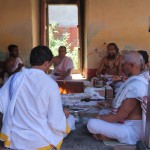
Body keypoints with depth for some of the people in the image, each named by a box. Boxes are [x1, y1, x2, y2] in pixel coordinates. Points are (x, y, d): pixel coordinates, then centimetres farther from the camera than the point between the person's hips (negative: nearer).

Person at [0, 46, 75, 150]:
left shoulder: (15, 78, -7)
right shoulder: (51, 84, -18)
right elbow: (56, 122, -18)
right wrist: (65, 115, 5)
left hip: (15, 139, 4)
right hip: (40, 141, -4)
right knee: (71, 118, 22)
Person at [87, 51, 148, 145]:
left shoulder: (136, 86, -26)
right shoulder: (135, 81, 6)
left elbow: (120, 115, -24)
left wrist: (98, 118, -13)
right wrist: (109, 104, 17)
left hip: (131, 129, -10)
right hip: (129, 123, 10)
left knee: (92, 124, -23)